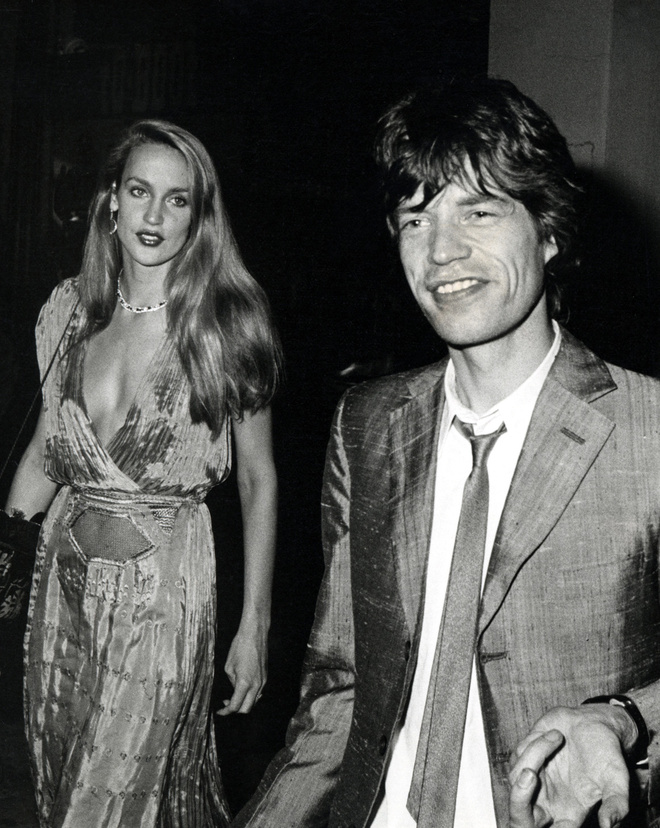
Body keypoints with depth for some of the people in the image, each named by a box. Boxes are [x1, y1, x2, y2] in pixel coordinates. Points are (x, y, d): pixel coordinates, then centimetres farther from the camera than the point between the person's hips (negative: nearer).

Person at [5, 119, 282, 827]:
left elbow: (257, 479, -6)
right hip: (64, 575, 5)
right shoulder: (71, 306, 2)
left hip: (164, 585, -4)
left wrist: (254, 625, -8)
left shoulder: (226, 322, -10)